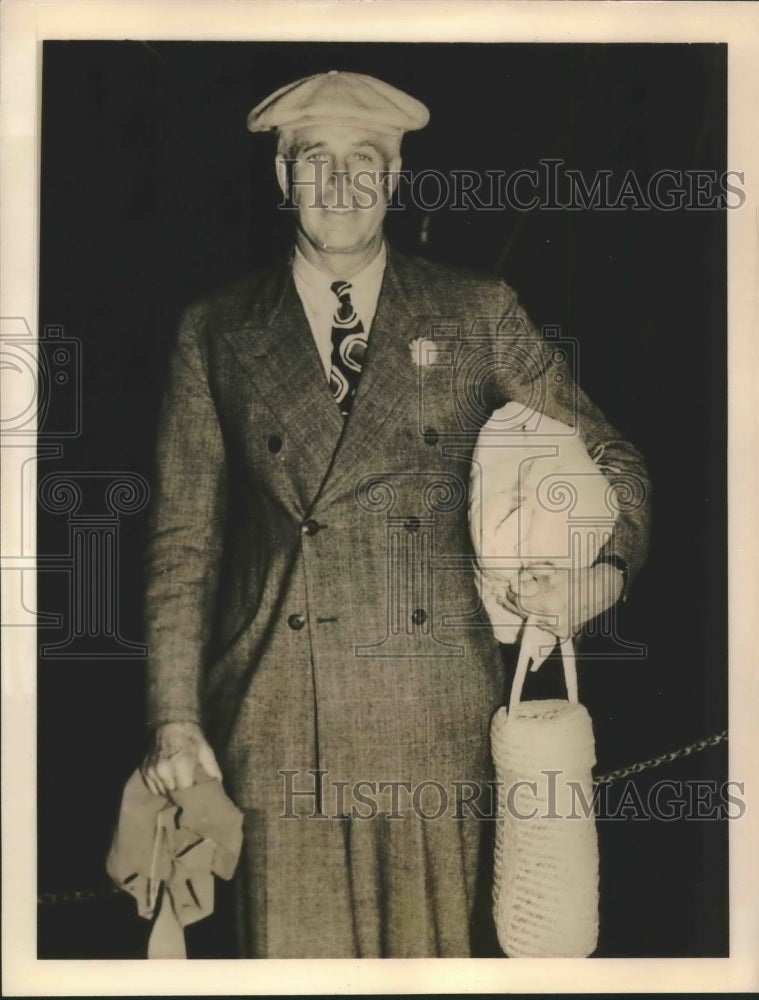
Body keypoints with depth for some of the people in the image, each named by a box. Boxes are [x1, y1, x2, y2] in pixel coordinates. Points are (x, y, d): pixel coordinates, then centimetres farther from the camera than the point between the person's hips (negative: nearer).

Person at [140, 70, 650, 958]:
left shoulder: (479, 313, 6)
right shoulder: (216, 334, 6)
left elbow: (604, 456, 14)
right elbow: (183, 535, 6)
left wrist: (605, 571, -5)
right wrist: (174, 717, 1)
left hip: (438, 714, 1)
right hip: (279, 721, 0)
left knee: (433, 943, 10)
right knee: (294, 944, 7)